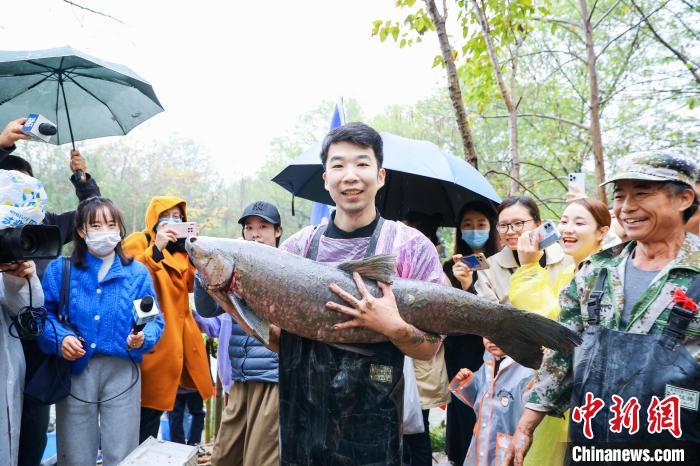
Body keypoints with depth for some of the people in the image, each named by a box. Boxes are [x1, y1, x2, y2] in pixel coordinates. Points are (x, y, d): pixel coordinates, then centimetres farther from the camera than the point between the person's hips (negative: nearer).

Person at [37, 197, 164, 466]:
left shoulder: (137, 273, 5)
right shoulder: (59, 269, 5)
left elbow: (155, 320, 5)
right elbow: (43, 314, 1)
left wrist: (143, 337, -15)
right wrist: (59, 338, -16)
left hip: (122, 372, 0)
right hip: (74, 371, 0)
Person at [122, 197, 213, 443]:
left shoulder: (180, 247, 18)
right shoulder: (138, 242, -2)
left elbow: (190, 285, 6)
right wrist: (156, 248, -24)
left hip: (177, 334, 7)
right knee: (149, 406, -6)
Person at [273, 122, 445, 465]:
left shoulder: (412, 247, -5)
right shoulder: (297, 246, 3)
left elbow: (430, 348, -5)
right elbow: (277, 339, 8)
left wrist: (393, 328, -23)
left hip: (370, 428, -3)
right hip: (299, 420, 3)